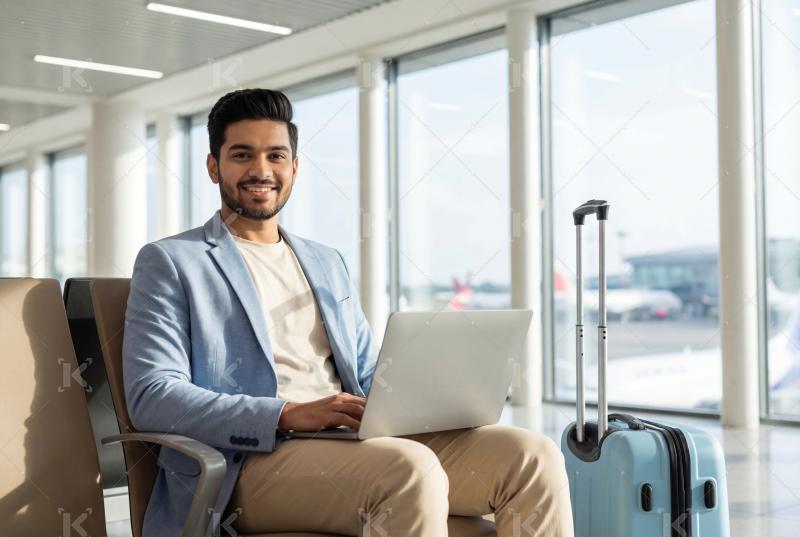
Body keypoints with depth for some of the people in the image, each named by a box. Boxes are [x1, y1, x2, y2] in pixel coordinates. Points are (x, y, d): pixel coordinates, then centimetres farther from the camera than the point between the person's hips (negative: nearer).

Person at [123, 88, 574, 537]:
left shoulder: (329, 264, 25)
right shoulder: (169, 263, 7)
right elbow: (151, 397, -6)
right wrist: (290, 414, -19)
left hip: (360, 443, 6)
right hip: (254, 459, -5)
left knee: (534, 456, -17)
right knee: (411, 469, -36)